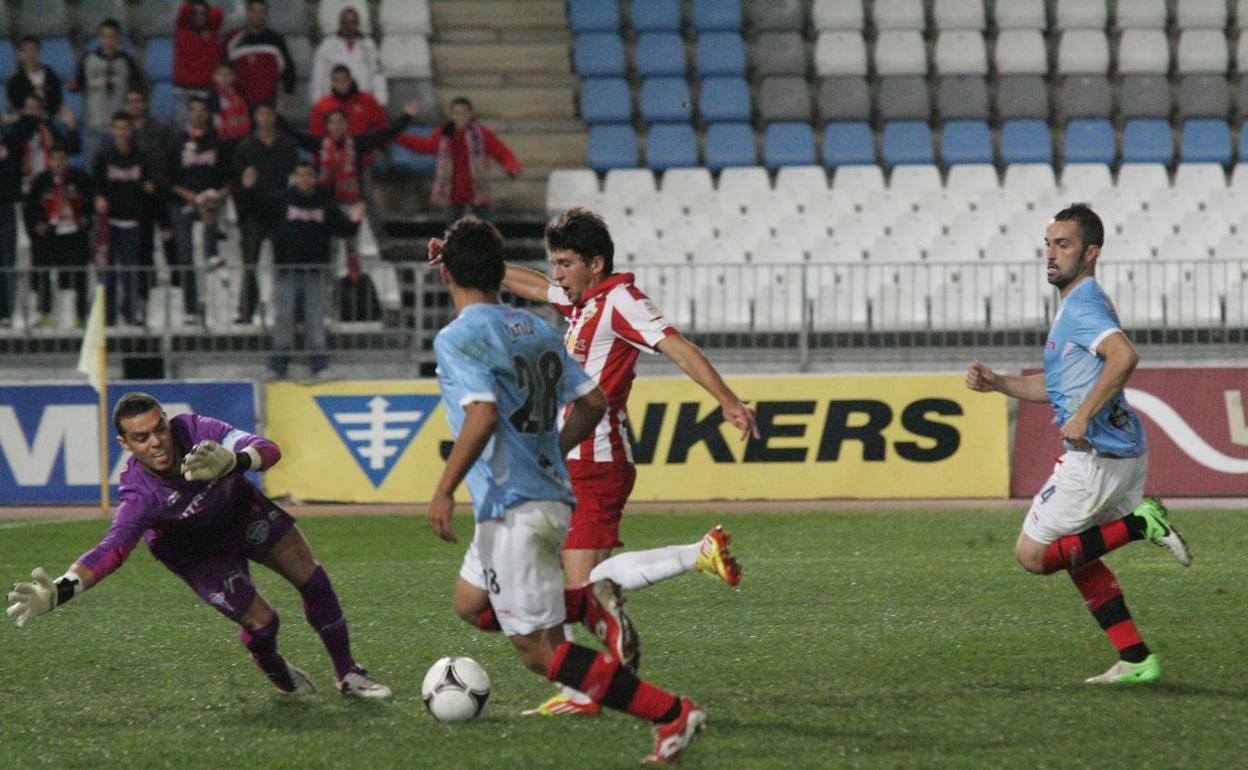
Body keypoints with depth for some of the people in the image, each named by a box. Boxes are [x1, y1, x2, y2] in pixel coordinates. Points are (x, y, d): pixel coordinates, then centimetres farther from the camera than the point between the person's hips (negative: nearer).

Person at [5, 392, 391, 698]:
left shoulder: (194, 431, -35)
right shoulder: (141, 497, -40)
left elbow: (268, 451, -41)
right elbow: (112, 549, -50)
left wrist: (233, 462, -65)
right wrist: (59, 592, -67)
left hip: (240, 507, 3)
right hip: (194, 549, -3)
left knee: (311, 578, 2)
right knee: (261, 622, -9)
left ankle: (349, 676, 23)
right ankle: (279, 676, 29)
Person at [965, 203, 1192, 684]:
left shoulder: (1083, 305, -13)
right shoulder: (1076, 306, 19)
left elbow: (1124, 356, -32)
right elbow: (1059, 386, 28)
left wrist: (1083, 417, -27)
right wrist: (998, 384, 16)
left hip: (1096, 455, -10)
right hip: (1123, 453, 10)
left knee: (1032, 554, -2)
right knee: (1077, 558, 20)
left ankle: (1139, 524, -8)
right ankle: (1136, 660, 15)